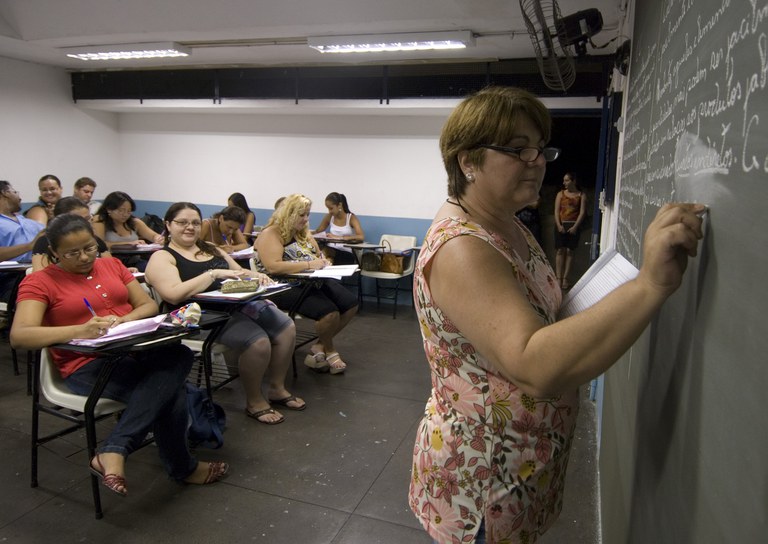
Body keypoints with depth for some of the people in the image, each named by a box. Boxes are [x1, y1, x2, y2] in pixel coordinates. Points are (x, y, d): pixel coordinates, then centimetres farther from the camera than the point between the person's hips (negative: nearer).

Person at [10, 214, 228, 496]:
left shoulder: (112, 265, 17)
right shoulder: (39, 282, 3)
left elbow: (149, 306, 13)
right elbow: (18, 336, -13)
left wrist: (123, 320, -11)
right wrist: (80, 330, -30)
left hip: (136, 351, 5)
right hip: (88, 366, -5)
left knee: (180, 355, -30)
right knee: (169, 391, -29)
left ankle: (113, 453, -30)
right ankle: (182, 468, -10)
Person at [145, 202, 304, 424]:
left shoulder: (211, 248, 21)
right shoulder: (162, 257, -1)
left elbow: (240, 273, 22)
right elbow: (174, 295, -18)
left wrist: (257, 276, -2)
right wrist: (214, 273, -20)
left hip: (240, 302, 7)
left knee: (287, 328, -9)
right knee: (258, 342, -28)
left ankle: (277, 389, 9)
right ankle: (254, 401, -4)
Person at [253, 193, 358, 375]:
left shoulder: (303, 233, 16)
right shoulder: (270, 235, -9)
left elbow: (319, 255, 27)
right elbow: (273, 266, -24)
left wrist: (322, 261, 1)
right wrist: (309, 264, -23)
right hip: (286, 287, -9)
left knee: (351, 304, -7)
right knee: (329, 312, -29)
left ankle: (320, 346, 5)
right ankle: (329, 350, 3)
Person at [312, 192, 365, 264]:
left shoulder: (351, 218, -4)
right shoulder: (329, 217, 10)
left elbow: (361, 237, -20)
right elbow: (317, 232, 16)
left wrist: (339, 237, -28)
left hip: (346, 254, -4)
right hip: (330, 250, 4)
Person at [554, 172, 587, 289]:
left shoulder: (581, 195, 5)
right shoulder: (561, 194, 10)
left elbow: (582, 212, -2)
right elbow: (556, 211, 3)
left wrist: (575, 226, -13)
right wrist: (559, 225, -11)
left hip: (573, 225, -1)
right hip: (561, 224, 1)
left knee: (569, 251, -1)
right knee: (560, 250, -2)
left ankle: (565, 278, 2)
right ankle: (559, 277, -2)